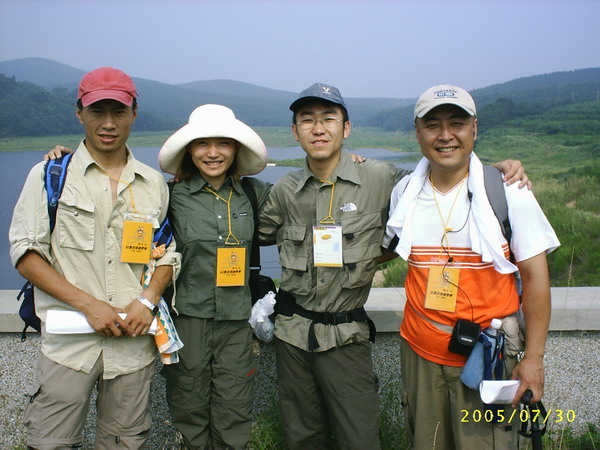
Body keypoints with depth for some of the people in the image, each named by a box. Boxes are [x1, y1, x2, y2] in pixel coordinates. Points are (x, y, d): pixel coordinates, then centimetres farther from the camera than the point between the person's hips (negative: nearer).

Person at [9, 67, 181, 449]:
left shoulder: (154, 183, 10)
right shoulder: (50, 175, 2)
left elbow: (168, 252, 14)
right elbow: (25, 252, -3)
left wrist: (148, 299, -6)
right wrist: (89, 304, -12)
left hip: (135, 338, 2)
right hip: (69, 338, -2)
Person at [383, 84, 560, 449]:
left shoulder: (508, 191, -7)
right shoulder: (404, 192, 2)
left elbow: (535, 276, -5)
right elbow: (385, 250, 20)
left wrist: (534, 358, -8)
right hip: (420, 353, 3)